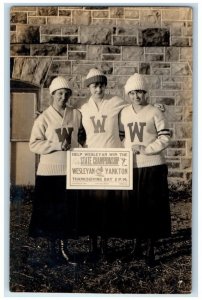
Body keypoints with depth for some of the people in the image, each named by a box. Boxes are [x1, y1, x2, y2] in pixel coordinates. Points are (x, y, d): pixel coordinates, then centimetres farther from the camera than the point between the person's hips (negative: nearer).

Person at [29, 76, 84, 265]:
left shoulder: (76, 115, 5)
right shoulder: (44, 118, -4)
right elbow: (34, 144, -6)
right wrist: (56, 145, -16)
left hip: (71, 170, 3)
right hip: (50, 171, -3)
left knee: (68, 210, 7)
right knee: (50, 211, 2)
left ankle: (62, 248, 21)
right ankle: (53, 249, 16)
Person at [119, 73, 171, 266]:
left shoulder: (155, 112, -4)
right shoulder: (123, 113, 7)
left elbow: (165, 138, -6)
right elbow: (120, 137, 13)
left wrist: (146, 149, -16)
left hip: (152, 166, -3)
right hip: (131, 167, 3)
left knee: (152, 206, 1)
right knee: (134, 205, 9)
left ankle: (150, 247, 10)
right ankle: (138, 241, 26)